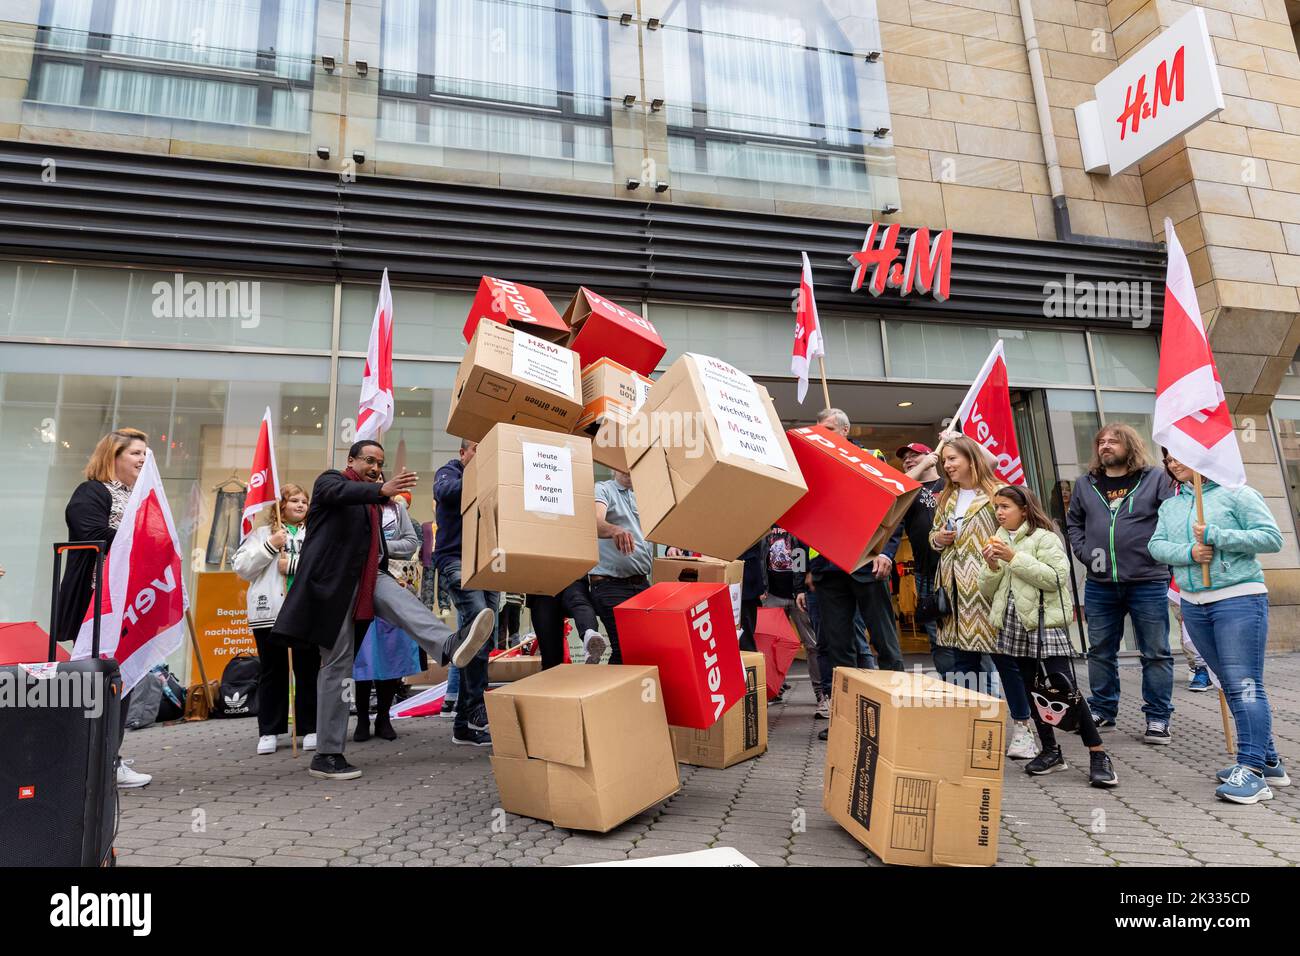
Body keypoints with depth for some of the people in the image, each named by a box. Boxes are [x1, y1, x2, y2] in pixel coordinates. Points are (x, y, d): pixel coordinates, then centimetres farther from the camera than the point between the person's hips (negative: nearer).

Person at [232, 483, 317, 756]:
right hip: (269, 613, 0)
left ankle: (310, 729, 15)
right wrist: (270, 546, -7)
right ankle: (268, 732, 18)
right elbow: (241, 567, 3)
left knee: (308, 672, 5)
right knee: (272, 673, 9)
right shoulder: (261, 533, 12)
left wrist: (293, 565, -11)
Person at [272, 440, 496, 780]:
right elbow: (341, 493, -24)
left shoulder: (371, 500, 24)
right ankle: (326, 754, 4)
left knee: (400, 599, -27)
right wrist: (382, 489, -42)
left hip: (366, 577, 6)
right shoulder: (331, 480, 3)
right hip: (334, 580, -5)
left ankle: (449, 645, -56)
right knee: (338, 663, -4)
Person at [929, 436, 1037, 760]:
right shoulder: (946, 498, 16)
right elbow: (934, 534, 24)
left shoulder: (996, 494, -4)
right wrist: (937, 538, 2)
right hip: (956, 590, 6)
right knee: (961, 658, 9)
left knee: (1005, 658, 2)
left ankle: (1021, 727, 15)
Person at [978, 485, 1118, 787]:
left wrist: (1015, 558, -18)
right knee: (1031, 689, 10)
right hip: (1015, 624, 7)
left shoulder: (1044, 537, -4)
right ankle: (1051, 751, 21)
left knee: (1064, 687, -11)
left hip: (1046, 621, -7)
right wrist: (992, 566, -4)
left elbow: (1057, 577, -18)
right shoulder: (999, 541, 16)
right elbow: (988, 592, 15)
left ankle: (1098, 754, -2)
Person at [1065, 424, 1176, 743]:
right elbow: (1073, 523, 18)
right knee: (1101, 652, 11)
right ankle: (1101, 711, 24)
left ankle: (1158, 718, 17)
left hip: (1148, 583, -3)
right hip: (1100, 585, 3)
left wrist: (1158, 552, -10)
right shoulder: (1085, 485, 10)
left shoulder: (1155, 480, 1)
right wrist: (1084, 552, 4)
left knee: (1156, 653, 5)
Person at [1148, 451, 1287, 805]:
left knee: (1245, 684, -9)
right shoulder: (1170, 506, 13)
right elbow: (1156, 545, 2)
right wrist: (1188, 553, -16)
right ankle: (1268, 761, 23)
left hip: (1239, 599, -6)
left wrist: (1216, 536, -17)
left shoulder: (1236, 494, -3)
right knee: (1231, 685, 12)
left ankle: (1252, 769, -7)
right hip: (1194, 605, 6)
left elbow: (1272, 538, -9)